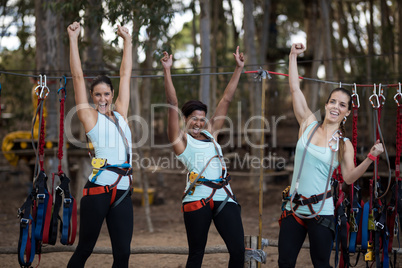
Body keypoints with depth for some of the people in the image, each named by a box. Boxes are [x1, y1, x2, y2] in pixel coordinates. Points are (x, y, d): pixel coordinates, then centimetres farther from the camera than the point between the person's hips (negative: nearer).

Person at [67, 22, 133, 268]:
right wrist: (74, 39, 2)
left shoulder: (120, 114, 16)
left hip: (123, 191, 4)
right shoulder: (89, 116, 4)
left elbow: (126, 74, 21)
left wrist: (127, 41, 25)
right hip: (98, 190, -4)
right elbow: (78, 77, 2)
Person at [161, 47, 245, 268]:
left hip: (224, 197, 4)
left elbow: (226, 100, 22)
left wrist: (239, 68, 23)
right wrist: (167, 70, -5)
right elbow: (172, 103, 1)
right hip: (197, 199, -4)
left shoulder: (211, 134, 21)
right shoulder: (180, 138, 9)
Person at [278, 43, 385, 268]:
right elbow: (295, 89, 3)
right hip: (294, 207, 2)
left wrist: (371, 157, -21)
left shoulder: (344, 144, 1)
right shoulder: (309, 124, 5)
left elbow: (349, 177, -9)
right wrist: (293, 56, 1)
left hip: (321, 211, -2)